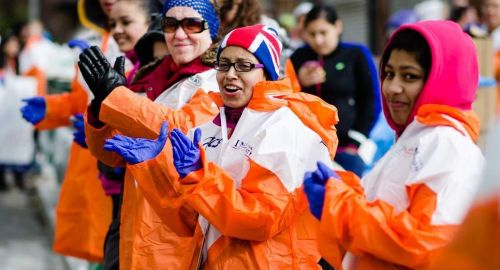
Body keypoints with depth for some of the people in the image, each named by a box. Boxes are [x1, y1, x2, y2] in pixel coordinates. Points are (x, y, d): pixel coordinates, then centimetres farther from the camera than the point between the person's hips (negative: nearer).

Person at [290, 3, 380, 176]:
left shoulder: (356, 55, 1)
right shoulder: (299, 57, 10)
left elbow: (371, 102, 2)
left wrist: (355, 142, -3)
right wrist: (300, 83, -6)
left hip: (345, 148, -3)